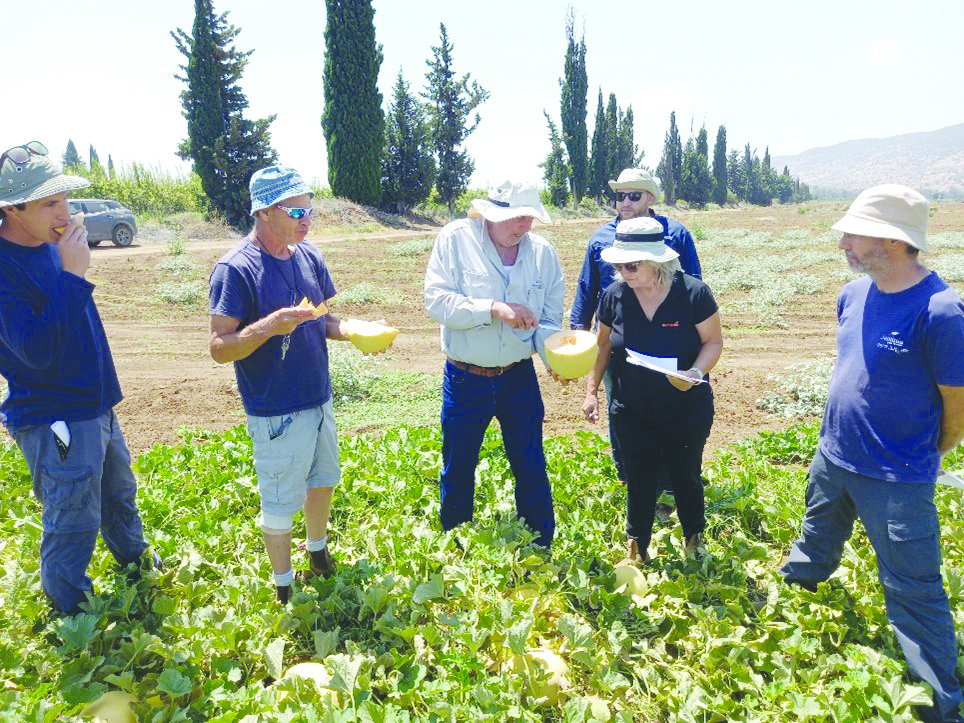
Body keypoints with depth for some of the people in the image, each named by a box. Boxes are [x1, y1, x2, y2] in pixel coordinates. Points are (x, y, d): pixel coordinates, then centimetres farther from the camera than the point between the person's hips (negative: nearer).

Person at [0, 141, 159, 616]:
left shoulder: (52, 244, 2)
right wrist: (71, 274, -32)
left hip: (96, 405, 8)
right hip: (54, 421, -8)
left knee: (119, 495, 26)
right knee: (73, 524, 6)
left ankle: (137, 566, 49)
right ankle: (70, 613, 28)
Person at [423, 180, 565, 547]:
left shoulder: (543, 252, -2)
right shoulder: (455, 239, -9)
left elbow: (549, 321, 0)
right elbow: (436, 301, -18)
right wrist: (494, 309, -27)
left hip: (519, 379, 2)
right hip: (464, 380, -1)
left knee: (532, 471, 12)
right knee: (457, 473, 14)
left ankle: (543, 549, 33)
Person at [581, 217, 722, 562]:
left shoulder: (693, 293, -17)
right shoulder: (614, 296, -8)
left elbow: (713, 341, -6)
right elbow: (603, 344, 6)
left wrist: (695, 372, -25)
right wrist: (591, 390, 2)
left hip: (686, 409, -1)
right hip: (631, 412, 2)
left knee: (686, 478, 17)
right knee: (639, 482, 12)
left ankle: (694, 544, 42)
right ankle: (636, 551, 31)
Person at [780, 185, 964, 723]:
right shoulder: (855, 294, -1)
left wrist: (919, 460, 2)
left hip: (895, 481, -7)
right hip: (832, 459, 7)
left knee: (913, 590, 6)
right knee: (812, 553, 28)